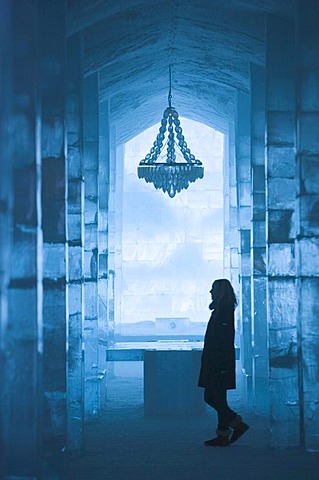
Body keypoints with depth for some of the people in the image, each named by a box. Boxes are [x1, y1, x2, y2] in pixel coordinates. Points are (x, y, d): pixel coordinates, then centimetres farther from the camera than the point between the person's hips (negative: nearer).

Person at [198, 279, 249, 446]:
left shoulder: (225, 311, -14)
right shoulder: (219, 310, 16)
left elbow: (224, 340, -20)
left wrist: (221, 365, -23)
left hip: (219, 363, -10)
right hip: (214, 364, 10)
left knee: (218, 398, -3)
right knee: (210, 397, 13)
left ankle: (223, 435, 5)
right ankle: (236, 423, 19)